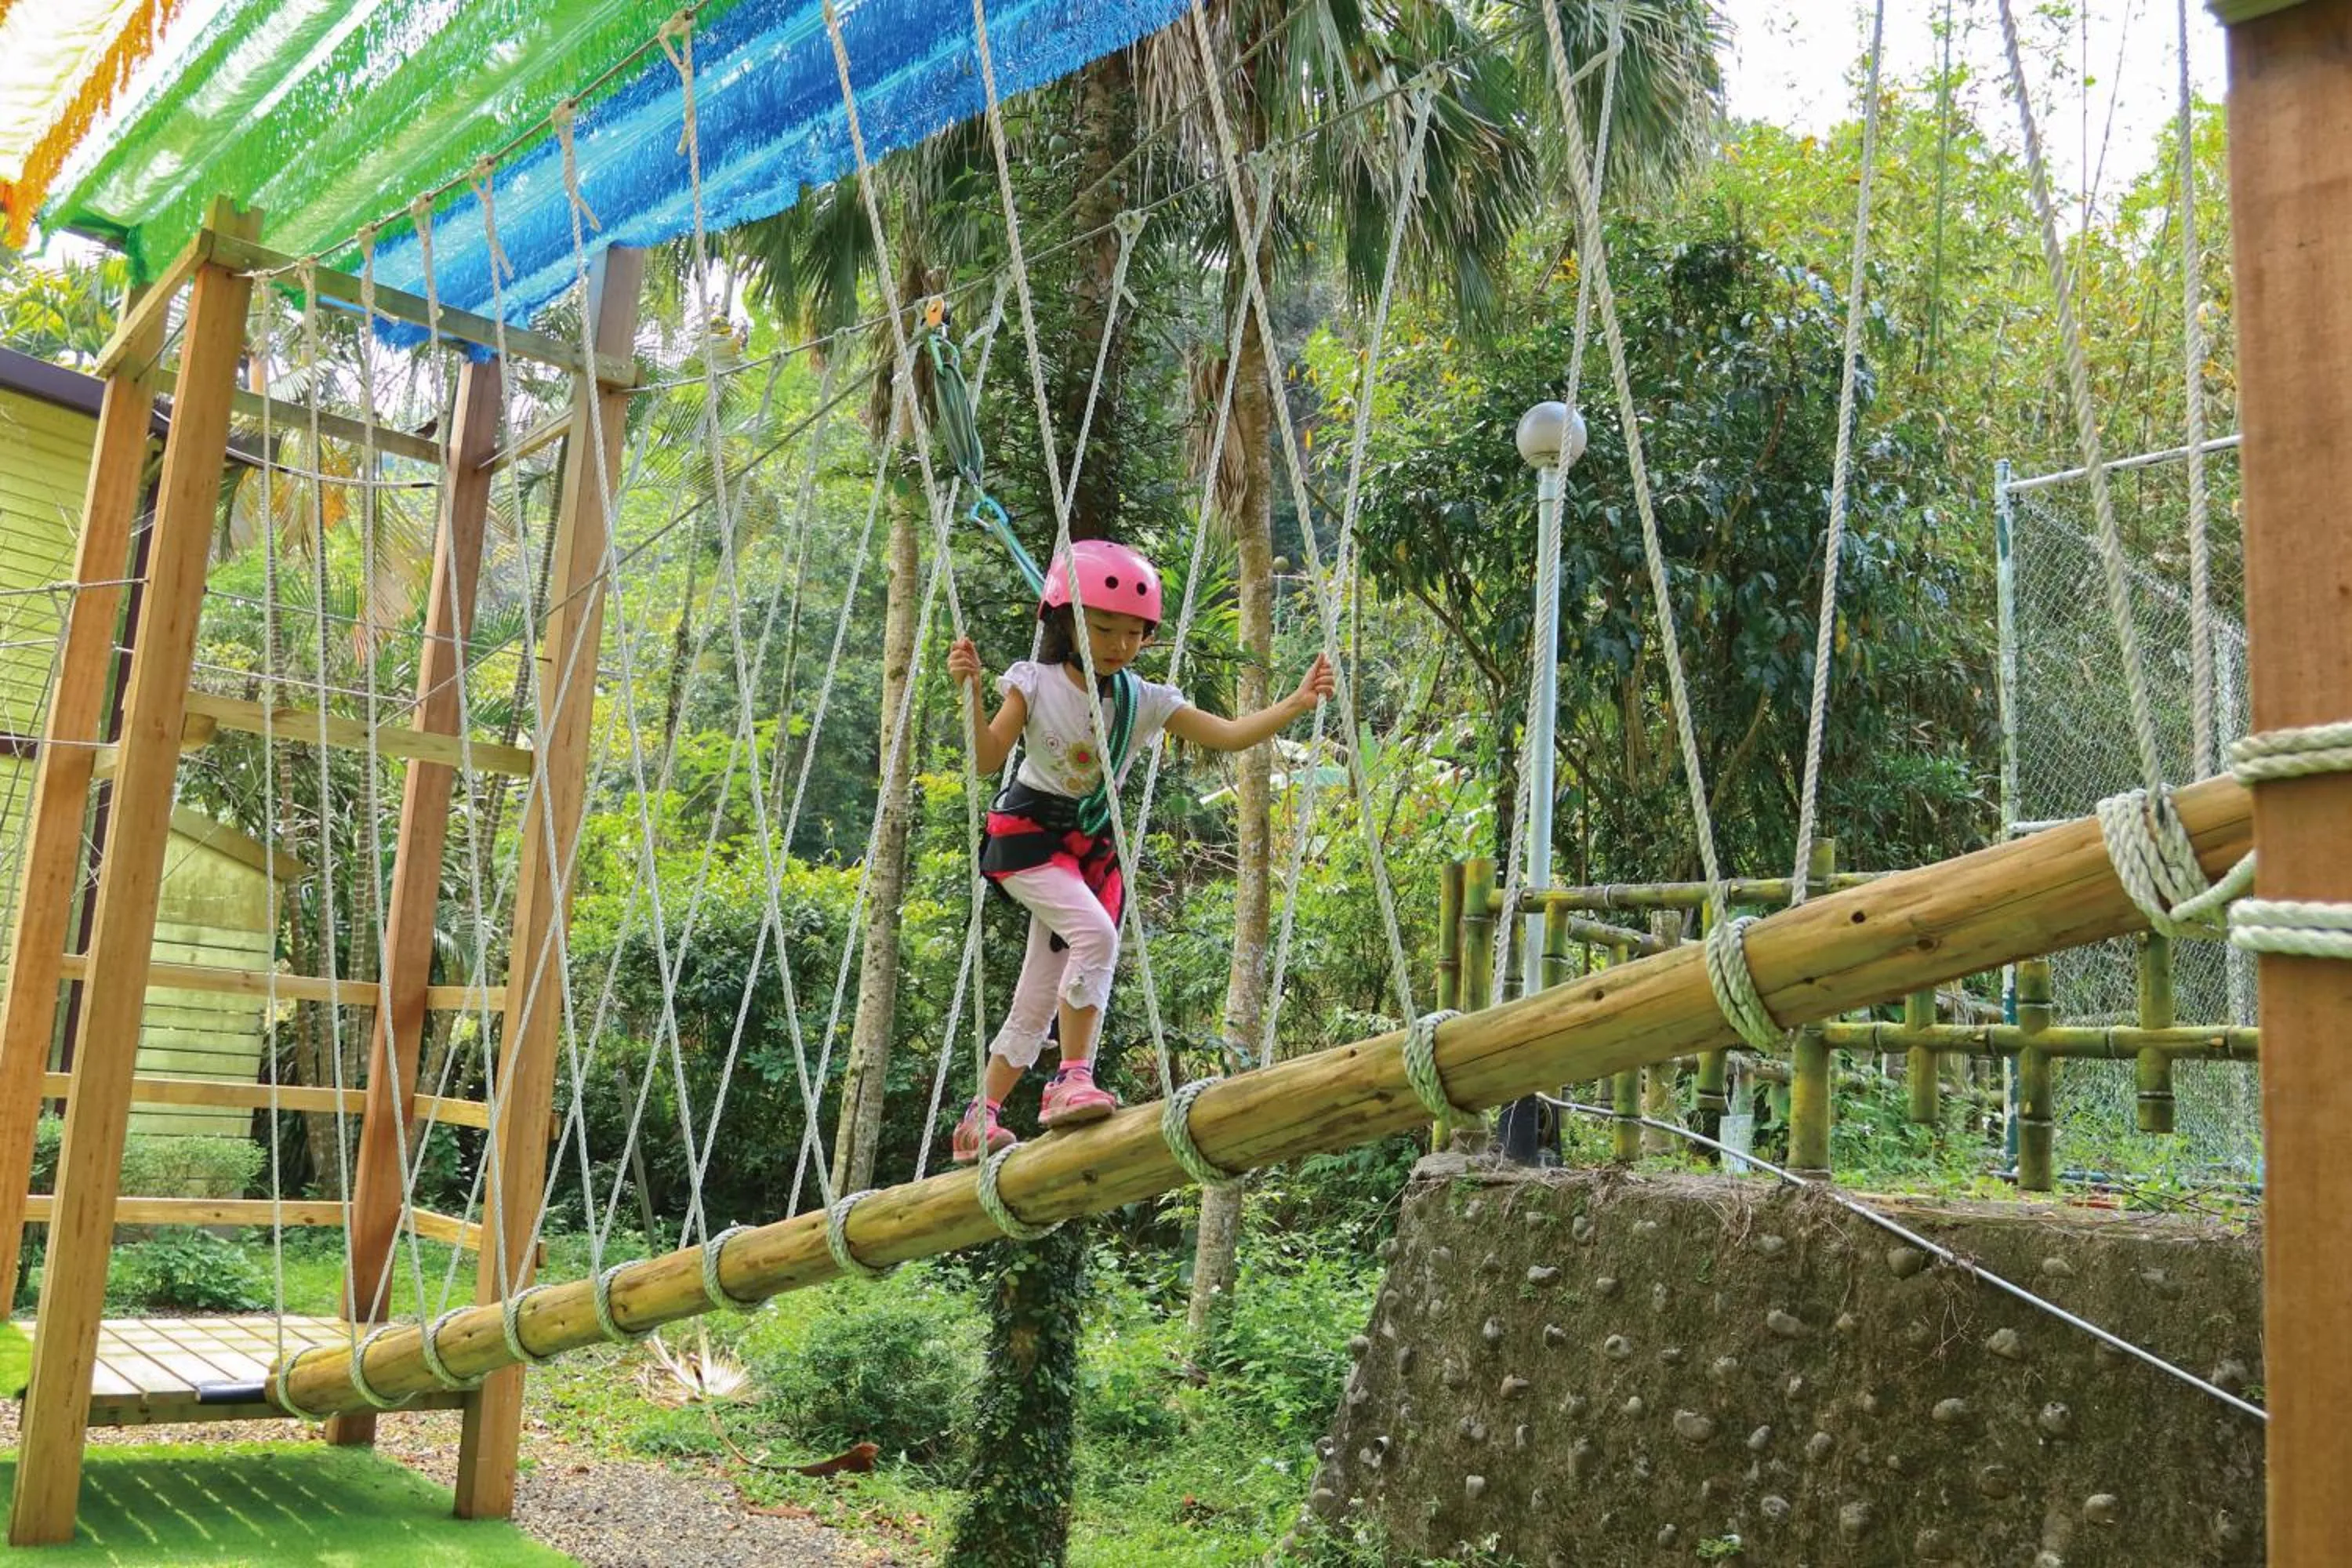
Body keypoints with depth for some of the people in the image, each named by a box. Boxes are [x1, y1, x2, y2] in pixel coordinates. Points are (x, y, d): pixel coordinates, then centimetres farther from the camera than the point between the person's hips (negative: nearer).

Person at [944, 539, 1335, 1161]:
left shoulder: (1144, 700, -2)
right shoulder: (1035, 684, -9)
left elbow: (1229, 735, -8)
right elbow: (988, 758, -15)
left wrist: (1297, 703, -20)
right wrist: (971, 691, -28)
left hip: (1091, 845, 5)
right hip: (1027, 832, -5)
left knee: (1039, 999, 7)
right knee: (1096, 932, -29)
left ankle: (980, 1119, 19)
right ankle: (1072, 1079, -21)